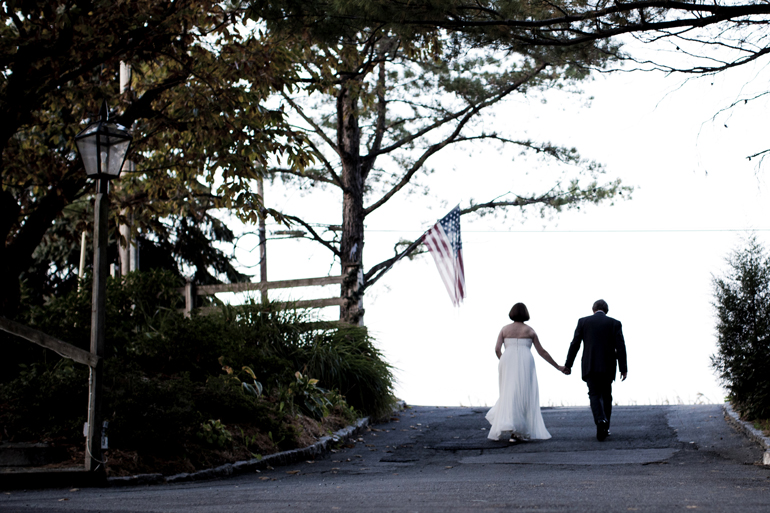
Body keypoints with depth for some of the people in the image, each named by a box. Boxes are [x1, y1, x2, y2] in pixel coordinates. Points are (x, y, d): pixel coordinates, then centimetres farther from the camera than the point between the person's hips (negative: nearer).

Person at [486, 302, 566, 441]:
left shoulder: (505, 329, 10)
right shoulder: (529, 331, 9)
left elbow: (497, 349, 1)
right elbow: (542, 352, 9)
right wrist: (557, 366, 16)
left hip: (507, 362, 1)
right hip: (525, 364, -1)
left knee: (509, 396, 4)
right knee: (524, 397, 4)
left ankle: (506, 427, -14)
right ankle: (522, 431, -3)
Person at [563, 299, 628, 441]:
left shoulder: (583, 322, 2)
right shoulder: (614, 323, 1)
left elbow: (574, 344, 1)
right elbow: (620, 347, -3)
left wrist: (568, 364, 6)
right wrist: (623, 368, -1)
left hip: (590, 366, -1)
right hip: (608, 367, 1)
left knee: (594, 395, 0)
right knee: (606, 396, 15)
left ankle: (600, 420, -26)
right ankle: (605, 428, 18)